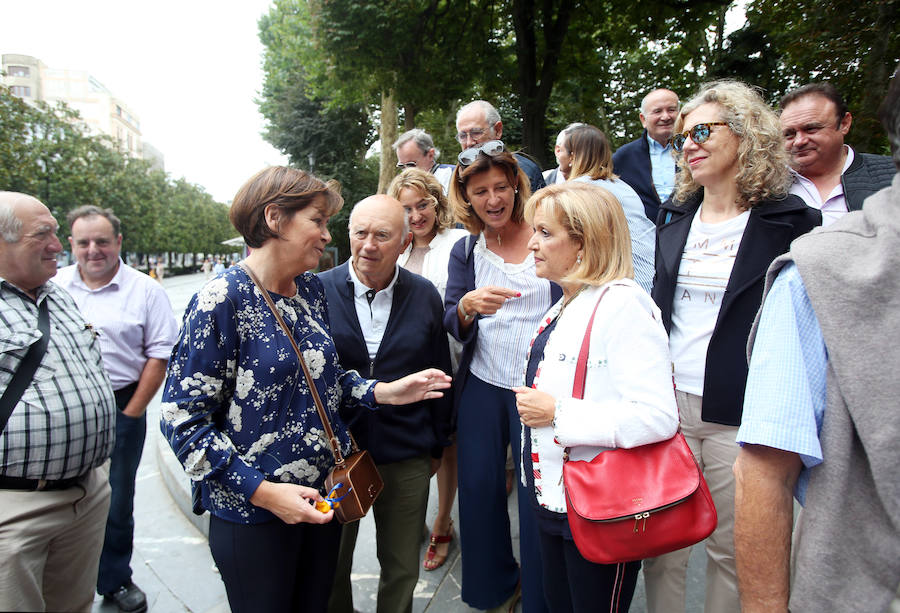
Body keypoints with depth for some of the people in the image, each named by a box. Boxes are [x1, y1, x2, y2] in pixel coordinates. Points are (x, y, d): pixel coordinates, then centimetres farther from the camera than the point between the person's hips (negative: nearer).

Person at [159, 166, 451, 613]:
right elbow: (182, 419, -18)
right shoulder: (222, 301, -18)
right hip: (253, 512, -6)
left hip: (322, 495, 6)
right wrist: (263, 490, -23)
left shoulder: (311, 290, 3)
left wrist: (384, 392, -3)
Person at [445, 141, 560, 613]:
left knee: (537, 494, 3)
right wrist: (467, 305, -22)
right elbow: (451, 323, 1)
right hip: (481, 385, 3)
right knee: (478, 488, 9)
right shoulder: (465, 251, 6)